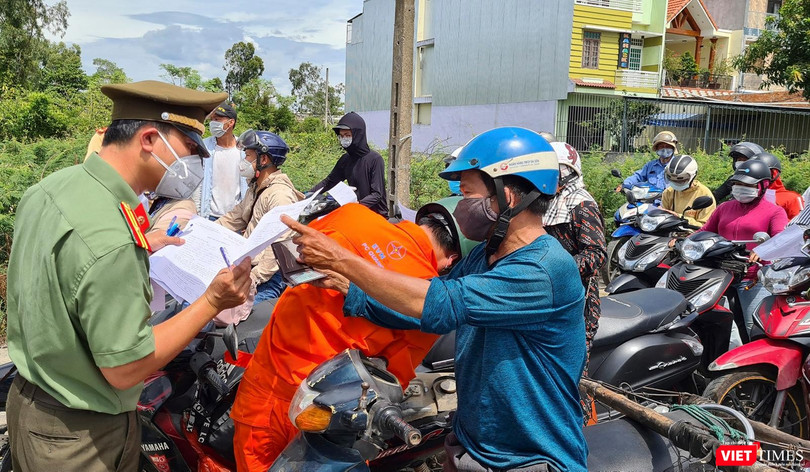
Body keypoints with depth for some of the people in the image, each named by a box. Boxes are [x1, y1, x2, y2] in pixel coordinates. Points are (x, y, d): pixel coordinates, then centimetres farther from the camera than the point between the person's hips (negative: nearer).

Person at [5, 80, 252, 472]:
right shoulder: (111, 238, -32)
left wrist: (140, 250, 8)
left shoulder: (49, 187, -4)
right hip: (79, 437, -8)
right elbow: (124, 369, -26)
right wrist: (212, 302, -22)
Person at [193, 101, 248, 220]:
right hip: (210, 215, -1)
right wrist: (198, 214, -3)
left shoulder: (243, 149, 1)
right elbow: (197, 183, 0)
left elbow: (250, 182, 6)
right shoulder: (204, 147, -1)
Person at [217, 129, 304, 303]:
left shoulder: (280, 195, -17)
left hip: (269, 275, -9)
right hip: (249, 264, 10)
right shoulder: (255, 189, 17)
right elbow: (234, 218, 25)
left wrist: (253, 278, -24)